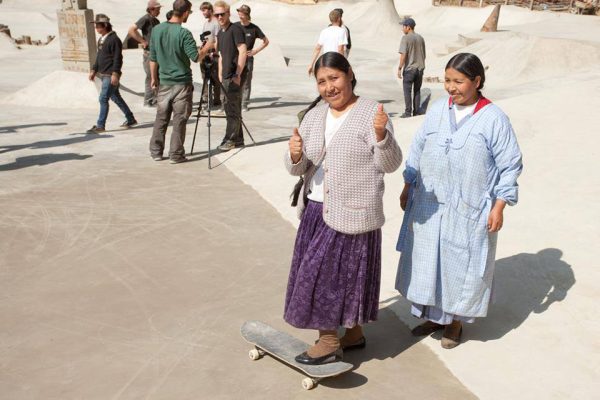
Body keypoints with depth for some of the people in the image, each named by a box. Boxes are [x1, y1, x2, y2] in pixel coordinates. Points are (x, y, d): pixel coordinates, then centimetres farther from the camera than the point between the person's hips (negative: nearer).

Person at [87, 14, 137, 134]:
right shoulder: (101, 39, 15)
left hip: (111, 75, -10)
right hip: (103, 74, 10)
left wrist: (115, 74, -23)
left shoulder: (114, 39, -14)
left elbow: (117, 58, -19)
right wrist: (94, 70, 18)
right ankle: (130, 119, 27)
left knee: (103, 99, -9)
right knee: (115, 97, 16)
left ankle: (100, 125, -4)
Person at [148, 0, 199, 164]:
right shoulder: (184, 33, -15)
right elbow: (196, 57, -18)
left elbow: (153, 58, 7)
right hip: (182, 83, -5)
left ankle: (156, 152, 18)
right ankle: (176, 154, 3)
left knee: (161, 118, 13)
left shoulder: (156, 30, 2)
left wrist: (154, 78, 17)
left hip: (164, 82, 5)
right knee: (180, 120, 2)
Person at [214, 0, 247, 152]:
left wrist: (237, 75, -19)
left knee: (232, 109, -8)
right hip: (226, 77, 9)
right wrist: (220, 75, 16)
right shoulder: (220, 33, 17)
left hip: (236, 76, -8)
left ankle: (230, 140, -4)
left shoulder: (236, 29, -8)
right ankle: (238, 139, 16)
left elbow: (243, 52, -16)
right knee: (230, 108, 10)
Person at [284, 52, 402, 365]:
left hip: (351, 213, -6)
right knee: (340, 273, 15)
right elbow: (297, 169, 5)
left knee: (326, 272, -1)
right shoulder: (314, 115, 8)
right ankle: (353, 333, 33)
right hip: (316, 209, 7)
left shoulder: (371, 113, -10)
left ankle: (329, 340, 17)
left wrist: (381, 135, -32)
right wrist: (295, 156, -17)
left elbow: (390, 164, -15)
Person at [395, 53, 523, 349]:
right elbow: (418, 149, 10)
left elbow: (510, 166, -7)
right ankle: (432, 315, 32)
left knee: (461, 265, 7)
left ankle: (455, 321, 28)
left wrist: (499, 206, -10)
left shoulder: (493, 118, -10)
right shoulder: (438, 110, 2)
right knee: (427, 261, 12)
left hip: (469, 211, -4)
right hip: (429, 206, 4)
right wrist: (407, 188, 10)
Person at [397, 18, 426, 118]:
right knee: (417, 90, 13)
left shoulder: (406, 38, -11)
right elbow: (423, 55, 13)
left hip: (409, 69, -6)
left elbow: (403, 55, -17)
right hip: (420, 68, 6)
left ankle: (408, 113, 2)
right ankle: (417, 112, 15)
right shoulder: (420, 38, 9)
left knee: (407, 91, 2)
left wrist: (399, 68, -11)